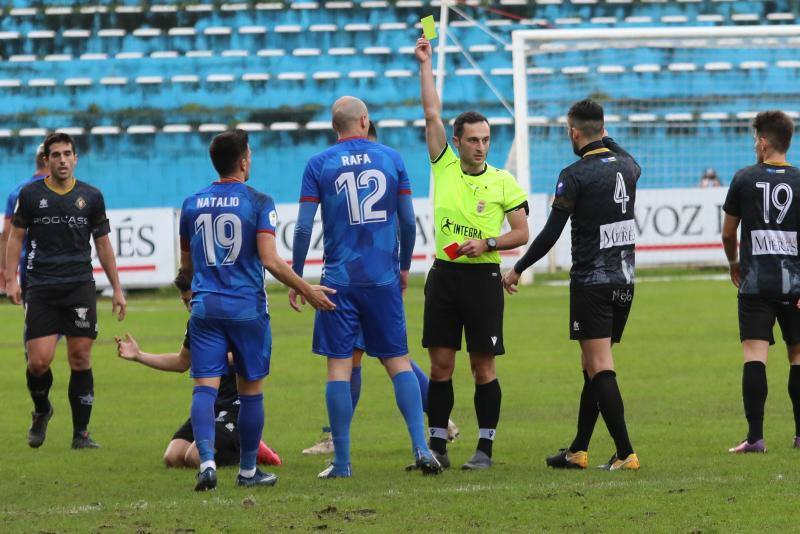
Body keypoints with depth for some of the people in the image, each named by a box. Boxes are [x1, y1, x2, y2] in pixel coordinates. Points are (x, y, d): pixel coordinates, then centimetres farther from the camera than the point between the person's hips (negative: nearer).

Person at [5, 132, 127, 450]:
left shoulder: (91, 196, 7)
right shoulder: (30, 194, 4)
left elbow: (103, 244, 14)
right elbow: (16, 237, 9)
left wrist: (116, 289, 13)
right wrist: (11, 279, -3)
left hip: (80, 286, 1)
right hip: (40, 289, -1)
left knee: (80, 359, -4)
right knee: (39, 361, -9)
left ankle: (81, 433, 4)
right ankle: (41, 411, 22)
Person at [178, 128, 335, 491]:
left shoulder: (192, 205, 7)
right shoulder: (258, 203, -5)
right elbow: (270, 260, -13)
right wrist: (307, 291, -3)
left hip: (205, 308, 2)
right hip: (247, 308, -2)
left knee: (205, 387, -3)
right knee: (250, 390, 10)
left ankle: (206, 461, -22)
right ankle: (248, 470, 17)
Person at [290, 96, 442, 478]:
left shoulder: (318, 165, -1)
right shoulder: (391, 159, 4)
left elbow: (304, 227, -4)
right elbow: (408, 221, 5)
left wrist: (296, 278, 4)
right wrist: (404, 266, 19)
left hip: (339, 280, -2)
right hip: (384, 280, 2)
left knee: (339, 366, 0)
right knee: (398, 361, 8)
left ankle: (342, 461, -1)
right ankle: (421, 448, -3)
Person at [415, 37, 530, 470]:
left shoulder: (503, 182, 0)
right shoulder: (444, 166, 5)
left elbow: (521, 233, 1)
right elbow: (432, 114, 3)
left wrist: (487, 244, -14)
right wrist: (425, 65, 3)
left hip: (482, 276, -2)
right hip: (444, 274, 2)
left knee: (483, 367, 0)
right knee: (440, 365, 3)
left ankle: (485, 447, 4)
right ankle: (437, 446, 8)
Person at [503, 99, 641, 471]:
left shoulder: (575, 175, -12)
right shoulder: (626, 166, 6)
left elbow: (550, 234, -12)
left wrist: (518, 270, 0)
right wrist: (606, 140, 31)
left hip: (591, 283, -7)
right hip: (624, 282, 7)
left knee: (600, 369, -7)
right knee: (593, 368, 15)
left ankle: (625, 453, -15)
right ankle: (578, 451, 21)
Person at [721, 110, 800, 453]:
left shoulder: (745, 179, 0)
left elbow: (728, 233, 7)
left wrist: (734, 264, 27)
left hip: (755, 283, -1)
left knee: (755, 356, -5)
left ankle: (755, 436, -12)